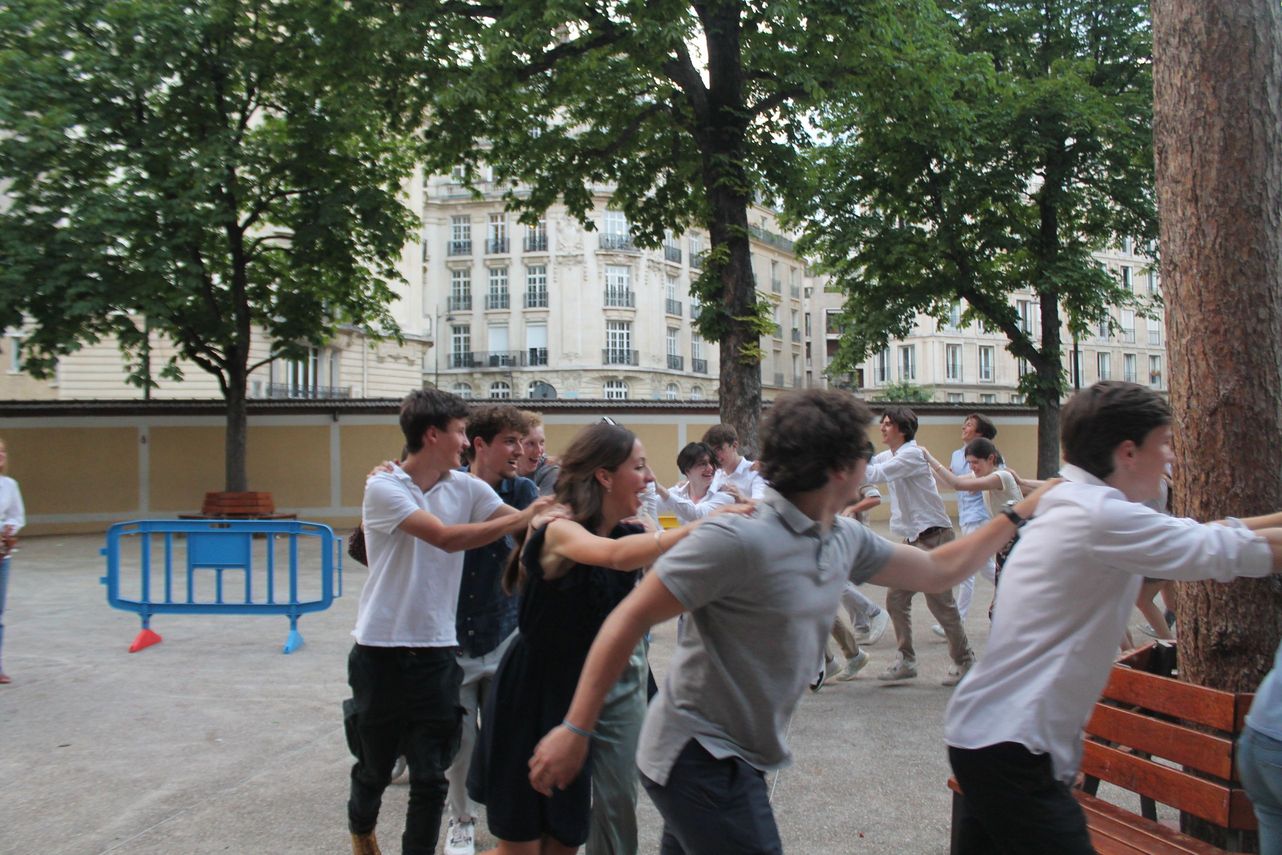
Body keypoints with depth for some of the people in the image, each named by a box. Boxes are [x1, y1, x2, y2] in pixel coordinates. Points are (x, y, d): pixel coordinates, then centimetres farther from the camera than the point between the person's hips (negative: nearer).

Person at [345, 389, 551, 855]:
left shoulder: (467, 488, 2)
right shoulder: (383, 487, -12)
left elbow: (522, 523, -7)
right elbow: (445, 537, -24)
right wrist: (522, 519, -27)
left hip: (437, 651, 3)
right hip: (381, 649, -2)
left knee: (430, 777, 3)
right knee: (374, 767, 17)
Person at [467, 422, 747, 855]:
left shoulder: (630, 534, 1)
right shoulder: (560, 532, -21)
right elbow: (616, 556, -42)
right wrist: (704, 525, -41)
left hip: (575, 701, 6)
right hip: (526, 702, -6)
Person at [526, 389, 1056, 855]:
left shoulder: (844, 541, 4)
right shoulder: (739, 540, -24)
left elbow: (939, 571, 18)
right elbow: (628, 621, -21)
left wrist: (1022, 512, 18)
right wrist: (575, 730, -21)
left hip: (738, 759, 8)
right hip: (699, 758, -8)